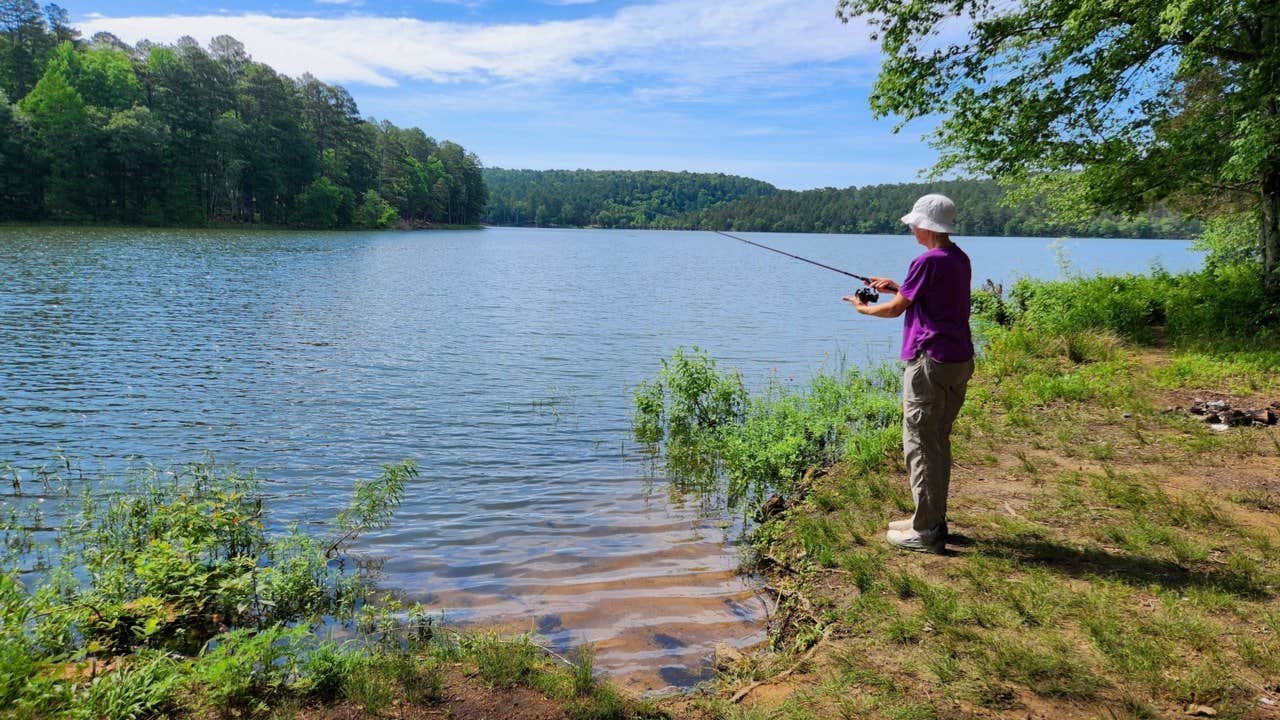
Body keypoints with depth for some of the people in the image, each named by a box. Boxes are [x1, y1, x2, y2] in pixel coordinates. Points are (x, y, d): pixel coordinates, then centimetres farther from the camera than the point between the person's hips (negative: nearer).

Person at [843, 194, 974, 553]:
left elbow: (895, 309, -7)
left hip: (931, 363, -9)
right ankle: (933, 520, 26)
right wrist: (896, 286, 20)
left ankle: (925, 532, 3)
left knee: (920, 443, -2)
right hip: (960, 361, 9)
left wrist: (863, 308, 10)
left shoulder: (928, 262, -15)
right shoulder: (960, 259, 12)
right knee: (938, 440, 17)